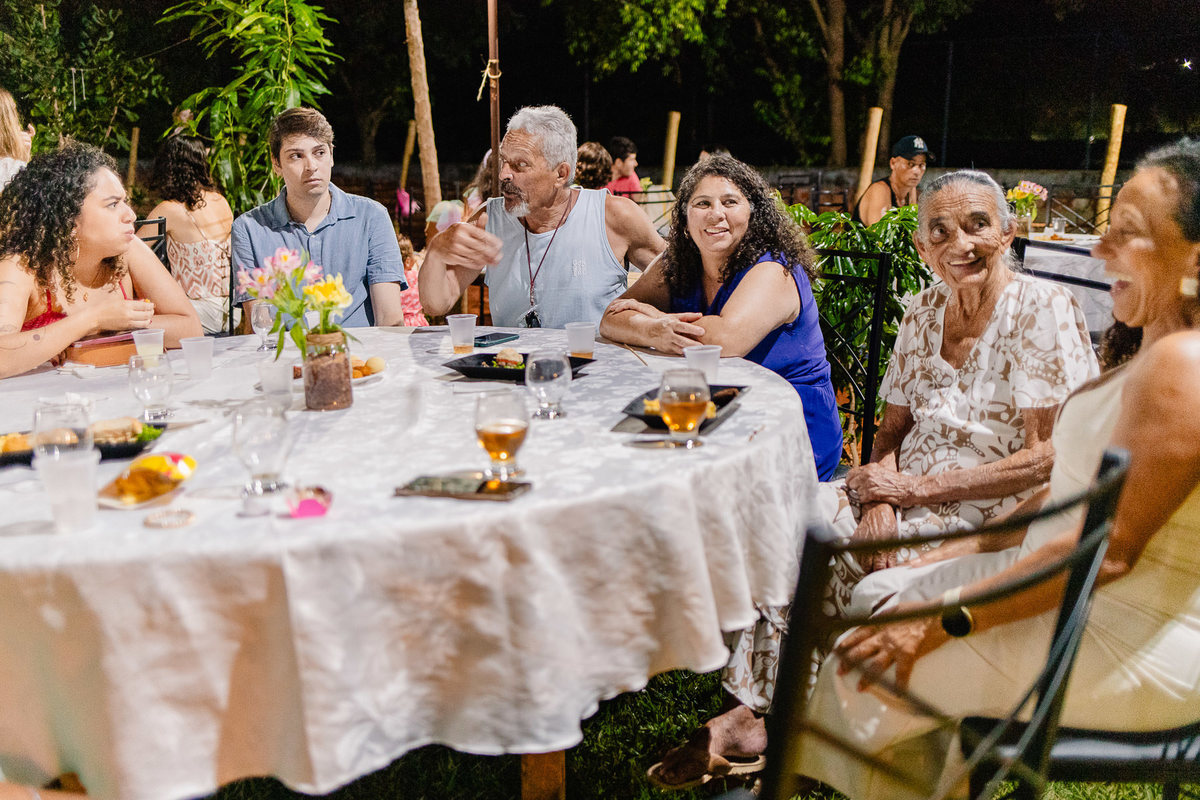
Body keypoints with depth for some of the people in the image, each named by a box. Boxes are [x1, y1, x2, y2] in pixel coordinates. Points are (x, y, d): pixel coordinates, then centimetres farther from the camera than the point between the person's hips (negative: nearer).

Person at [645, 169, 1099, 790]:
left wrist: (917, 489, -17)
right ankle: (745, 713, -14)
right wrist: (881, 496, -12)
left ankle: (753, 718, -6)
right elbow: (893, 426, 11)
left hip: (986, 523, -6)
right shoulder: (926, 310, 9)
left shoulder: (1043, 310, -10)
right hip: (911, 496, 6)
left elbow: (1051, 457, -15)